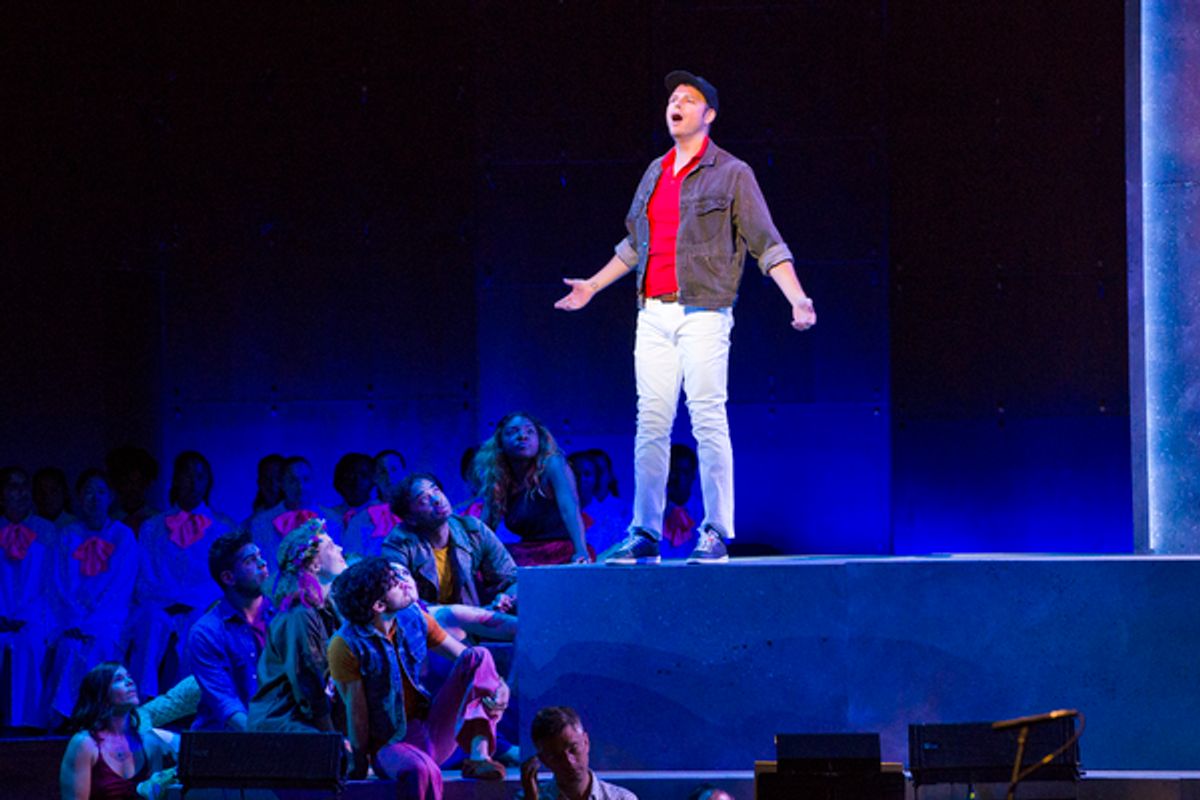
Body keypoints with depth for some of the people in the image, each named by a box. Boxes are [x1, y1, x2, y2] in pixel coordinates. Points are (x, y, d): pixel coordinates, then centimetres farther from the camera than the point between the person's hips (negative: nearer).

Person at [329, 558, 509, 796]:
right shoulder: (347, 645, -15)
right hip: (389, 744, -7)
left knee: (478, 656, -11)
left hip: (430, 729, 7)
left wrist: (498, 685, -15)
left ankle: (478, 754, -25)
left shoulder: (414, 618, 2)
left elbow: (464, 656, 4)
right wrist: (359, 764, -7)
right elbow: (356, 711, -12)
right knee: (420, 770, -43)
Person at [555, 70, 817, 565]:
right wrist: (593, 285, 35)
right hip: (653, 315, 6)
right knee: (651, 425, 3)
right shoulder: (656, 173, 18)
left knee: (708, 422, -9)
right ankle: (645, 536, 6)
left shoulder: (731, 174, 1)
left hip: (702, 312, -6)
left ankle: (716, 535, -6)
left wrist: (797, 299, -14)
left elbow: (766, 244, -3)